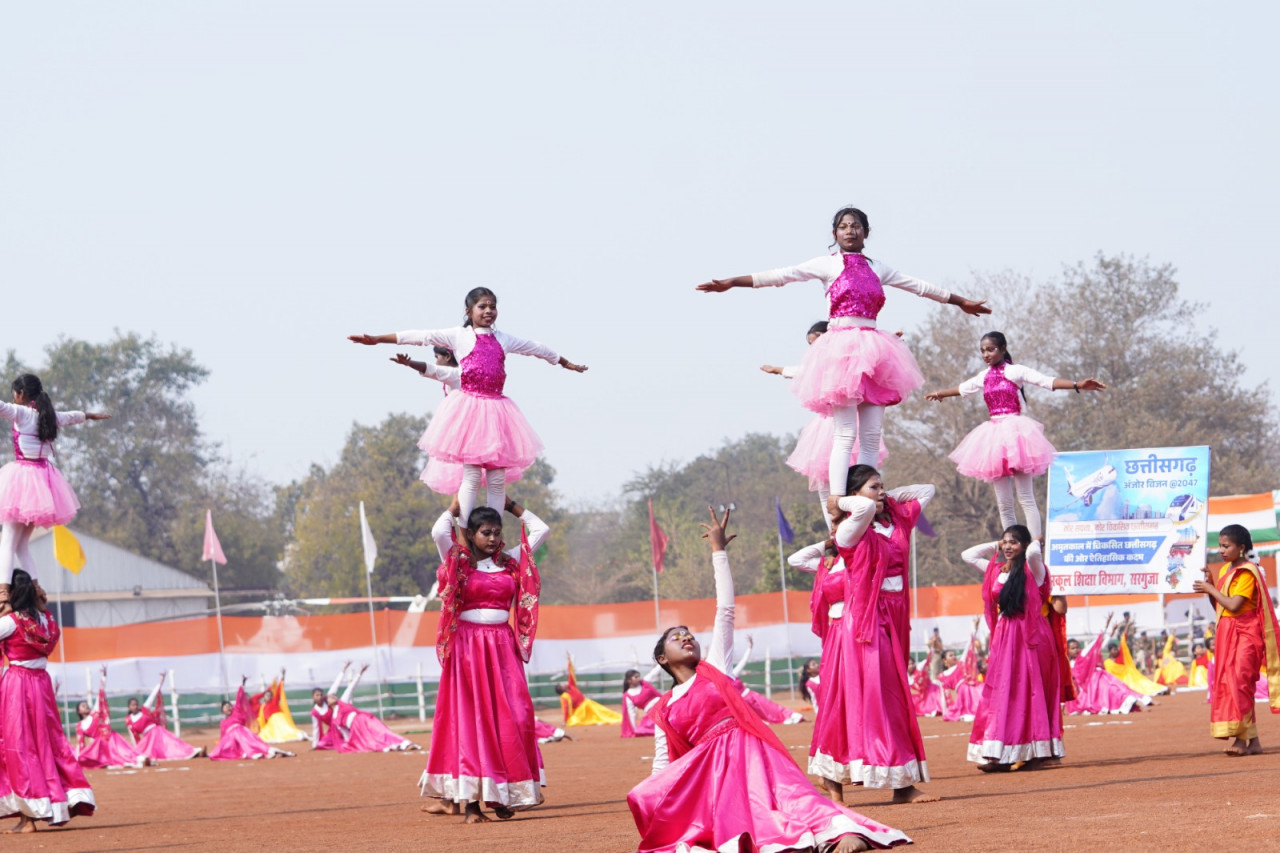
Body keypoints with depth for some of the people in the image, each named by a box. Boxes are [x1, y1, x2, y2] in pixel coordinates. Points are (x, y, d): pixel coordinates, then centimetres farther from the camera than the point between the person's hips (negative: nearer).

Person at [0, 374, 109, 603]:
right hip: (44, 476, 7)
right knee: (23, 545, 14)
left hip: (23, 474, -7)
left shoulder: (21, 413, -7)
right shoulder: (48, 415, 13)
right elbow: (69, 417, 33)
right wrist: (88, 415, 54)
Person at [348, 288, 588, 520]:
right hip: (469, 408, -4)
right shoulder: (459, 336, 4)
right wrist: (377, 339, -8)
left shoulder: (503, 340, 17)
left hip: (496, 410, 4)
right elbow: (422, 337, -3)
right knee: (472, 475, -10)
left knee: (497, 479, 0)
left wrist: (566, 363, 43)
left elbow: (536, 349, 30)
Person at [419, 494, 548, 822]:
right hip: (468, 644, -3)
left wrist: (510, 505, 16)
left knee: (512, 718, -4)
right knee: (469, 718, -5)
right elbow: (439, 531, -16)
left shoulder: (511, 562, 11)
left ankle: (502, 795, 1)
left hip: (503, 646, 3)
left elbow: (540, 529, 16)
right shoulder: (458, 562, 1)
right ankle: (470, 798, -6)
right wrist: (456, 505, 0)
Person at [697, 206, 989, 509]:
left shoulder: (878, 269, 18)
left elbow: (919, 286, 28)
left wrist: (961, 301, 36)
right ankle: (836, 501, -15)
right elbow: (781, 276, -1)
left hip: (872, 352, 5)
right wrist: (730, 282, -10)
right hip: (841, 347, -4)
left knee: (872, 435, -1)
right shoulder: (828, 265, 6)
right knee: (845, 433, -13)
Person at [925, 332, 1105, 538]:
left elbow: (1046, 381, -13)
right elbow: (963, 388, 35)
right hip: (995, 435, 6)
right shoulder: (985, 377, 15)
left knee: (1025, 498, -9)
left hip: (1014, 434, -6)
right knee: (1003, 503, 4)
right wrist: (940, 394, 52)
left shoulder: (1014, 371, -2)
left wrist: (1077, 385, -27)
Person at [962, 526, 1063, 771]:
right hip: (1004, 638, 6)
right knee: (1000, 693, 1)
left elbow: (1033, 552, -26)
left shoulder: (1032, 569, -5)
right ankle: (999, 755, -1)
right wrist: (996, 546, 15)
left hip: (1031, 637, -6)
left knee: (1029, 690, -4)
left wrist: (1034, 544, -5)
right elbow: (968, 555, 19)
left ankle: (1036, 753, -2)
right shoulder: (996, 570, 11)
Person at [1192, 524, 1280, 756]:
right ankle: (1253, 741, 7)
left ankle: (1240, 738, -19)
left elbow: (1234, 605, -22)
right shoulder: (1225, 570, 13)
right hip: (1227, 632, 9)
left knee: (1239, 682, -17)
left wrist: (1211, 589, -13)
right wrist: (1210, 585, 1)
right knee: (1227, 683, 5)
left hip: (1245, 633, -9)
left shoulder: (1247, 572, -13)